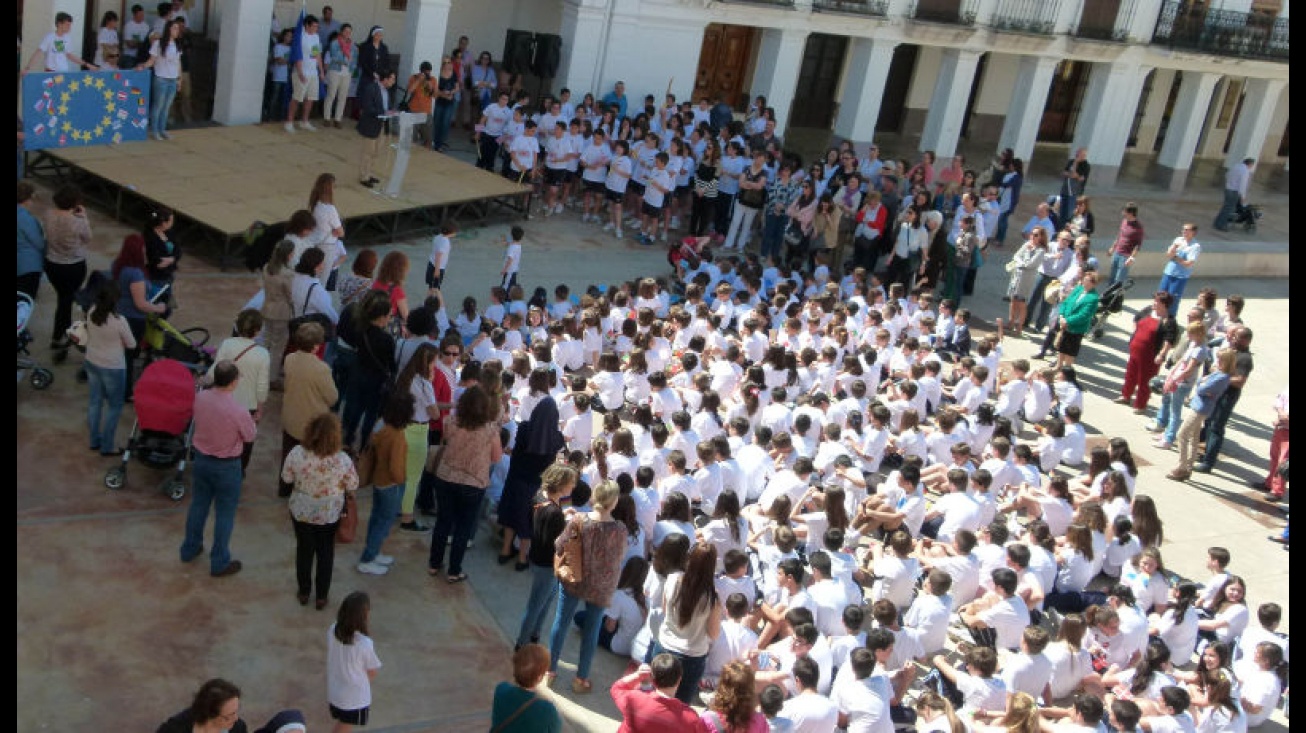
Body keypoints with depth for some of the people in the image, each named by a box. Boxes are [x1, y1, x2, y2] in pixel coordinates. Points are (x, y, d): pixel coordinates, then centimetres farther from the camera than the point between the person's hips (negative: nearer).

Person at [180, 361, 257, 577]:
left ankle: (190, 549, 41)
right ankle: (219, 563, 22)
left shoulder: (200, 398, -13)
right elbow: (250, 436, -11)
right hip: (226, 466, -5)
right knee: (224, 514, 11)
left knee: (198, 505, 24)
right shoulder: (238, 411, -29)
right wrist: (250, 421, 6)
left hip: (201, 459, 5)